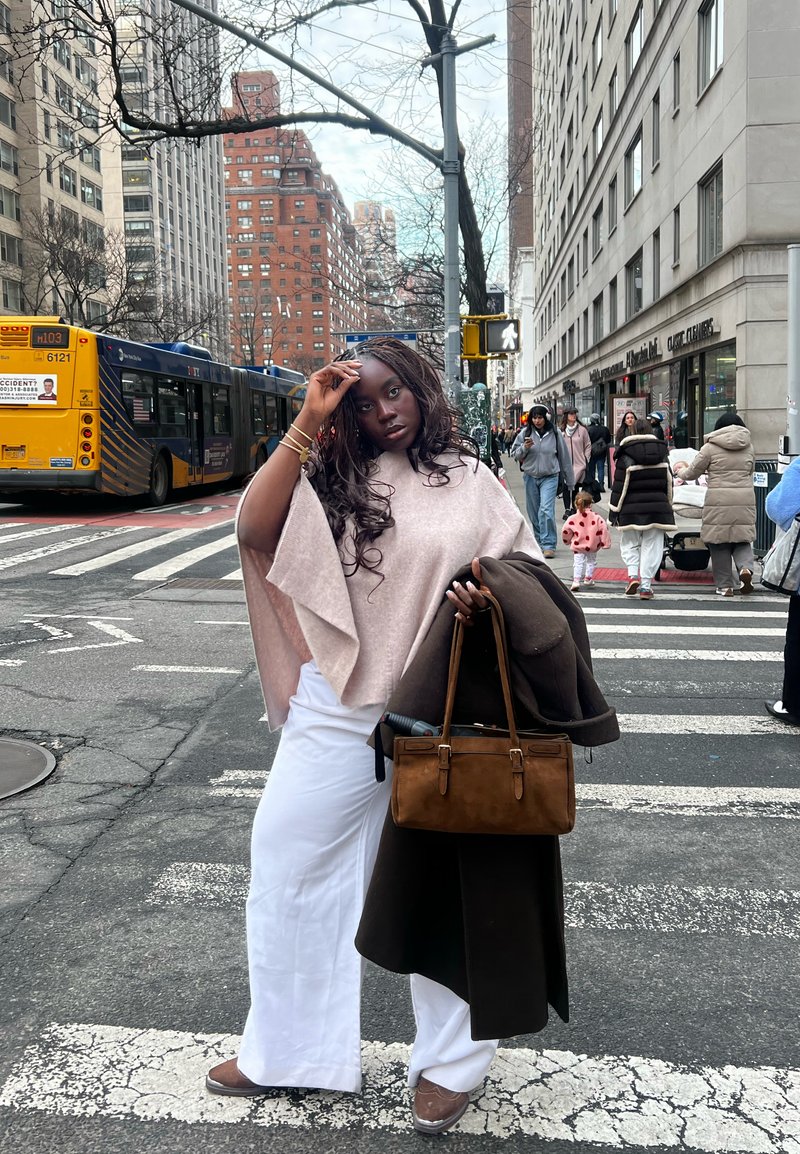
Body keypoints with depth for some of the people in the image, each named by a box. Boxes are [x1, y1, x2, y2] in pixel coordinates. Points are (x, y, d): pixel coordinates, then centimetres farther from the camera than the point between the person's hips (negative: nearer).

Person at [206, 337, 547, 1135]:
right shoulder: (333, 478, 2)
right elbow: (254, 529, -13)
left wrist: (485, 601, -17)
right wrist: (308, 421, -14)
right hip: (337, 714, 2)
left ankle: (449, 1061, 33)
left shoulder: (470, 481, 1)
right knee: (288, 866, 9)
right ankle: (289, 1050, 31)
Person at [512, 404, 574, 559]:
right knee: (533, 512, 11)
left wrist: (569, 480, 10)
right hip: (530, 476, 3)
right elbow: (515, 454, 4)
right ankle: (539, 541, 29)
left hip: (549, 477, -3)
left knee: (546, 510, -16)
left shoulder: (554, 434, -2)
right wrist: (524, 447, -18)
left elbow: (563, 457, 6)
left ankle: (548, 545, -12)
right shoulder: (525, 433, 0)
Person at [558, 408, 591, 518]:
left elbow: (588, 446, 9)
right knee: (566, 486, -10)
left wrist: (586, 459, 3)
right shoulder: (560, 430, 0)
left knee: (576, 487, 8)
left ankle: (574, 508, 20)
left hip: (579, 464, 1)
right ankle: (567, 509, -9)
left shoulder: (582, 429, 2)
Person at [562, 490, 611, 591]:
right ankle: (588, 579, 31)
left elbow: (565, 531, -2)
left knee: (578, 563, 2)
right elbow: (604, 529, -9)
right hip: (593, 546, 2)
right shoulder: (596, 517, -8)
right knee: (591, 562, 22)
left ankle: (576, 581, -13)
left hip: (578, 546, -2)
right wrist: (605, 543, -1)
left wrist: (567, 541, 18)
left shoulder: (573, 518, -10)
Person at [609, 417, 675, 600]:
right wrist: (667, 507, 24)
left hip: (632, 508, -2)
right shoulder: (662, 455, 9)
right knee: (651, 546, 5)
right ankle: (646, 585, 1)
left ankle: (633, 574, -6)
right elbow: (669, 484, 14)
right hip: (658, 507, 3)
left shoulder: (625, 457, -5)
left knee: (629, 544, 13)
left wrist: (614, 511, 0)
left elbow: (619, 486, -6)